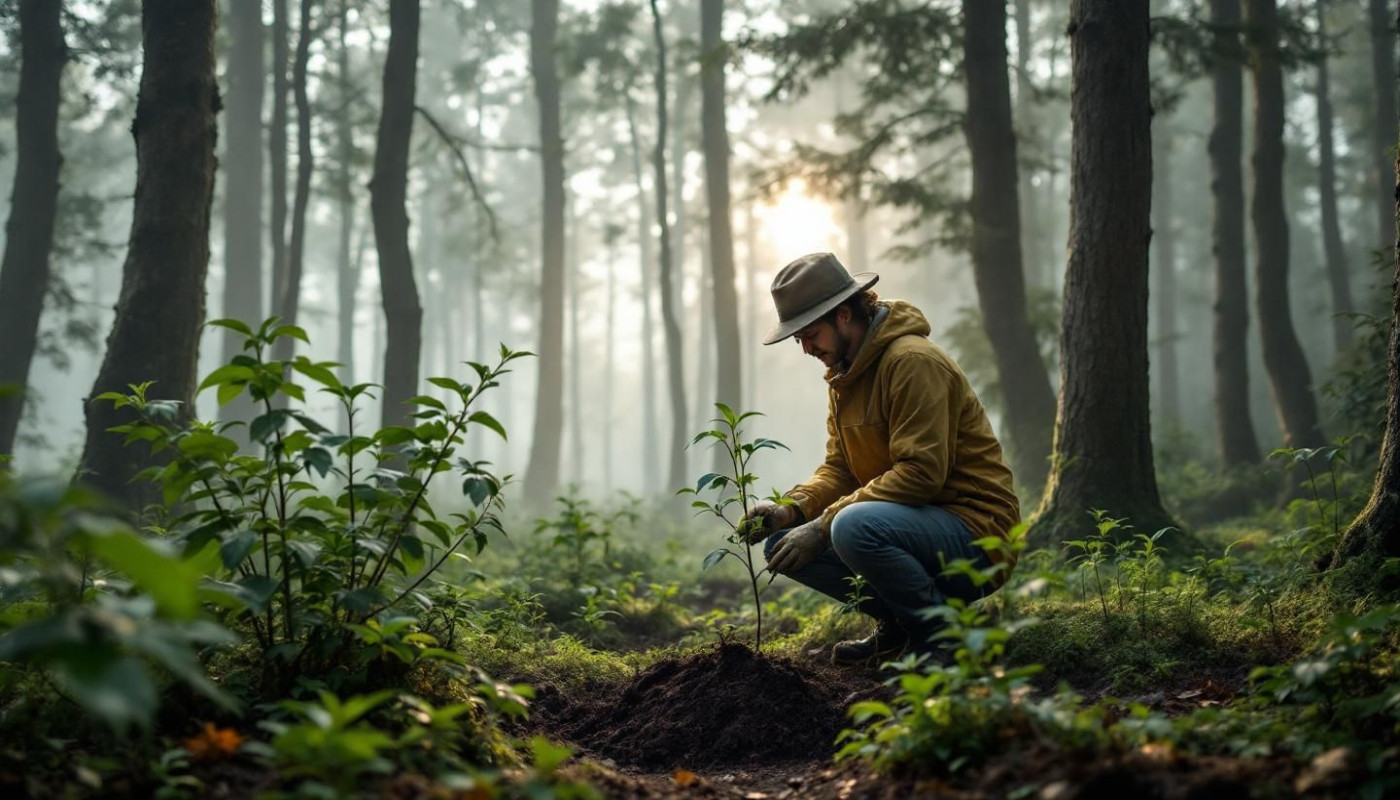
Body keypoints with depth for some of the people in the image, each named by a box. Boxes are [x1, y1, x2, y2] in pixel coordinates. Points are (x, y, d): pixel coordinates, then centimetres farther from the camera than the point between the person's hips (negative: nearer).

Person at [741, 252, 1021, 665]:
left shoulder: (913, 360, -18)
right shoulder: (844, 374, 12)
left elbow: (919, 473, -25)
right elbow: (839, 469, 11)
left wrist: (822, 526, -25)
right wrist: (791, 508, -10)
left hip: (974, 530, -9)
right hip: (917, 522, 9)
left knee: (854, 528, -36)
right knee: (782, 542, 0)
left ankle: (940, 634, -12)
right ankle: (896, 626, 9)